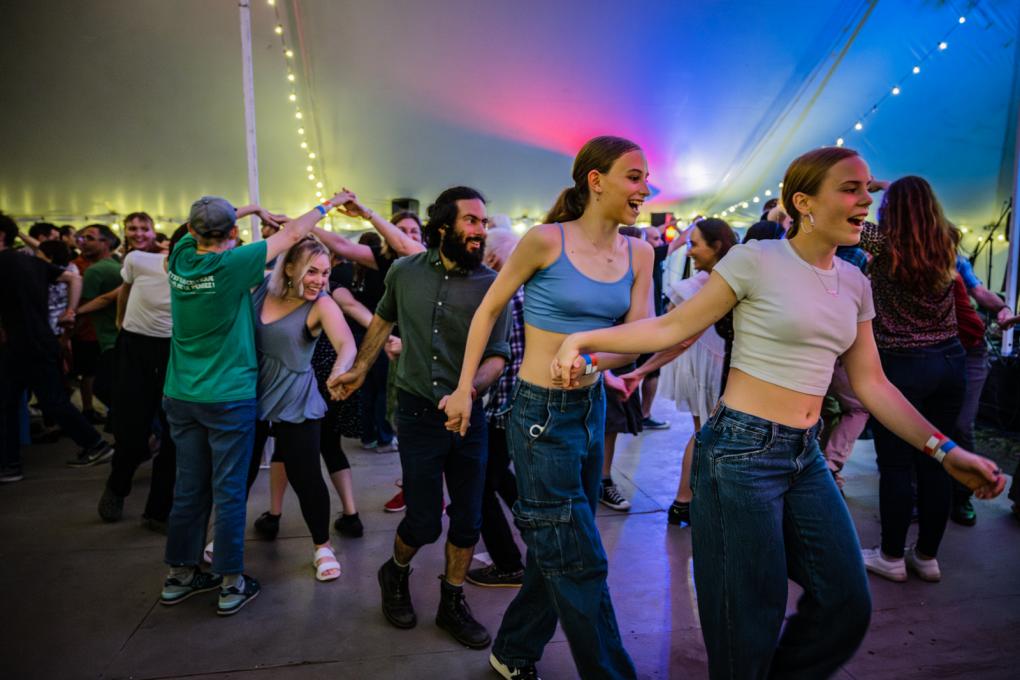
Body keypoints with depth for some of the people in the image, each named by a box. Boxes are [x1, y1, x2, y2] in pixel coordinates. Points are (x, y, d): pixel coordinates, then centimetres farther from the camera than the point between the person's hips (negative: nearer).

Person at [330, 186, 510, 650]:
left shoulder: (492, 284, -8)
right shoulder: (405, 272, -3)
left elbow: (497, 355, -8)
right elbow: (383, 320, 16)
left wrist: (469, 390, -27)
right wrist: (360, 369, 19)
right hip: (418, 412, 0)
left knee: (467, 520, 8)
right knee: (424, 521, 3)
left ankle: (452, 604, 31)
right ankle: (395, 574, 36)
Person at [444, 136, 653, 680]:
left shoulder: (638, 254, 3)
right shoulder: (547, 240, -12)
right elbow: (488, 310, -4)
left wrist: (598, 359, -20)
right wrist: (464, 389, -3)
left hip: (592, 407, 7)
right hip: (543, 412, -7)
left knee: (556, 550, 19)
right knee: (581, 561, 2)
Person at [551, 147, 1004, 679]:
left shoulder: (854, 283, 10)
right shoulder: (756, 260, -10)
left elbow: (871, 384, 11)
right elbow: (673, 327, -10)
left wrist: (944, 450, 4)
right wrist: (581, 340, -17)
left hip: (805, 456, 7)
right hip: (742, 450, -7)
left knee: (847, 604, 10)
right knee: (749, 617, 4)